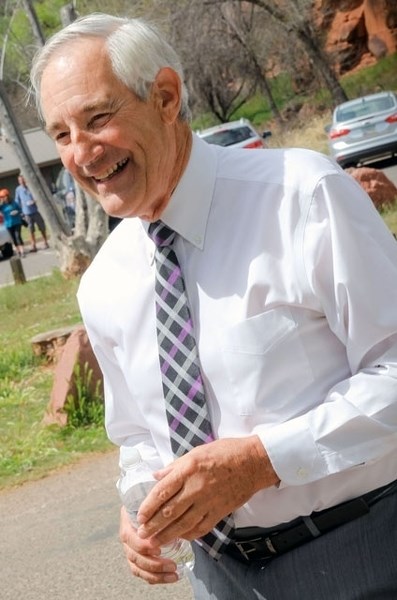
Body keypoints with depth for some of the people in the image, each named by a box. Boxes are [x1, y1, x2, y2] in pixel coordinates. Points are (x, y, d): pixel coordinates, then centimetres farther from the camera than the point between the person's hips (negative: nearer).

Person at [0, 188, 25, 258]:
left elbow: (19, 209, 9)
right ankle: (18, 251, 18)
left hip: (17, 222, -2)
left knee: (18, 236, -12)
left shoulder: (13, 202, -1)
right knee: (13, 238, 7)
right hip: (8, 224, 2)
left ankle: (22, 251, -15)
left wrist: (17, 211, -12)